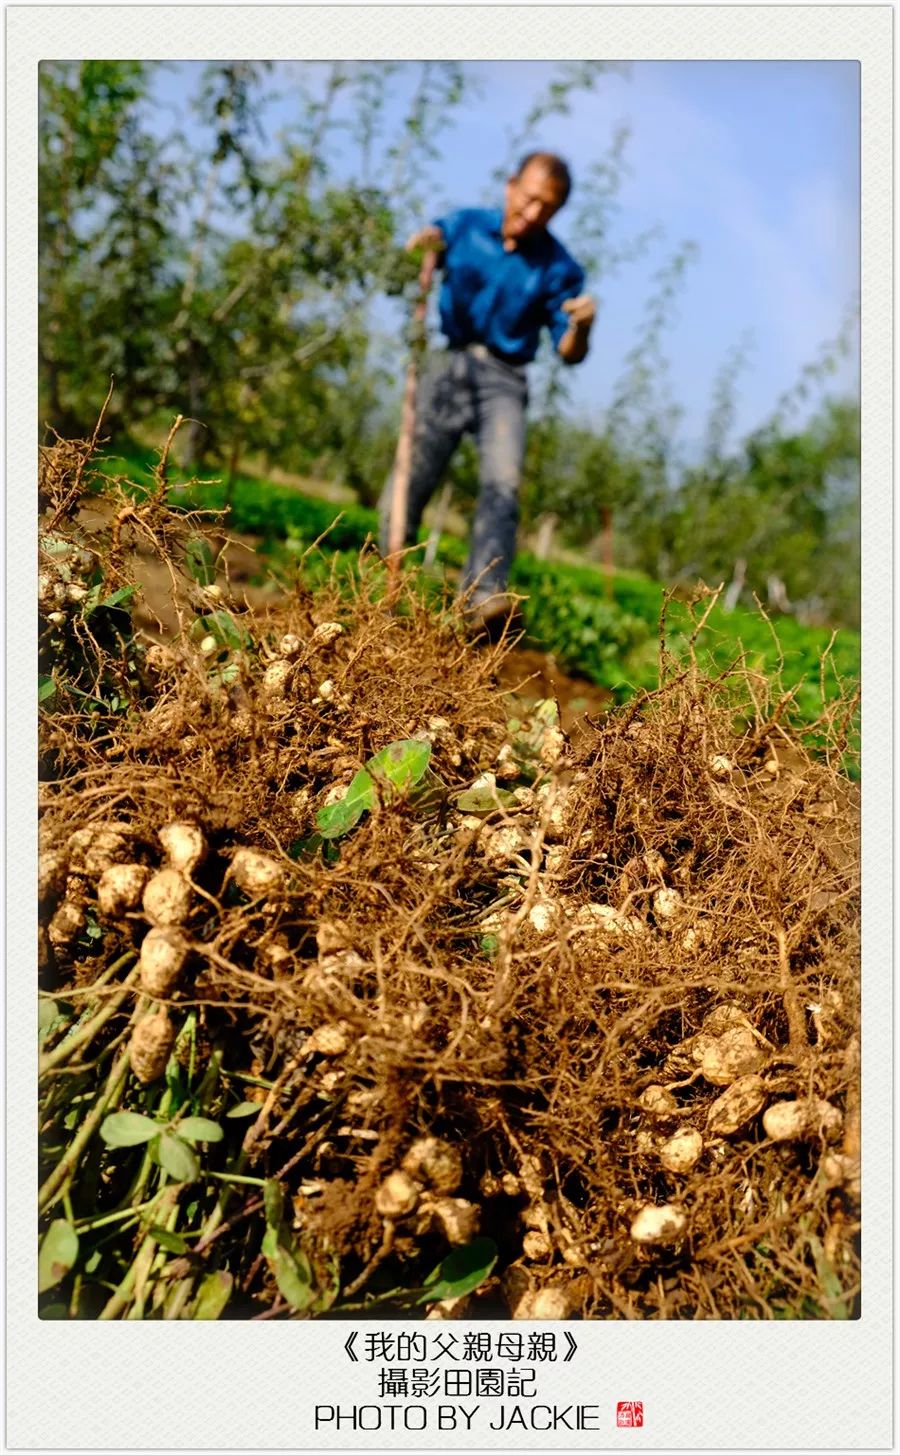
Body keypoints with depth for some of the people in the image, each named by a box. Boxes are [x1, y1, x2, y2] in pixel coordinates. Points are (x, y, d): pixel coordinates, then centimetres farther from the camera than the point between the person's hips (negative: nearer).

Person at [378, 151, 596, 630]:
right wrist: (425, 242, -22)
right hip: (449, 364, 1)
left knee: (503, 483, -23)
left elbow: (569, 353, -1)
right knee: (410, 481, -2)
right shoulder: (466, 224, 3)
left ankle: (483, 594, -33)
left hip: (504, 379, -1)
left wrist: (581, 327, -23)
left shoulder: (558, 268, -1)